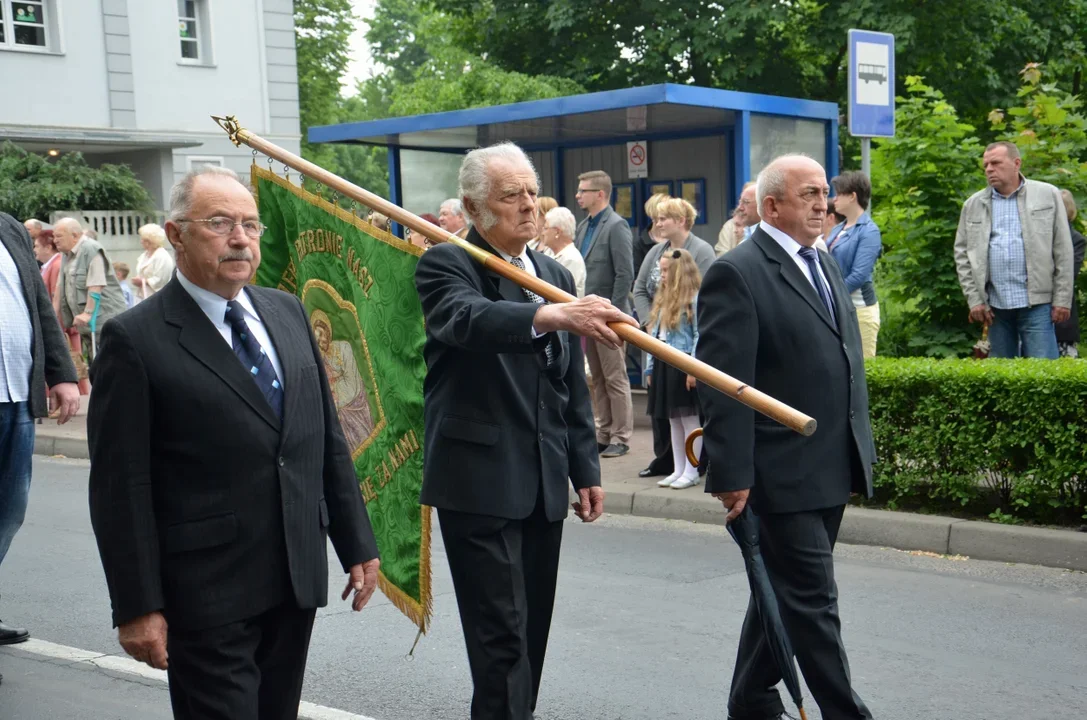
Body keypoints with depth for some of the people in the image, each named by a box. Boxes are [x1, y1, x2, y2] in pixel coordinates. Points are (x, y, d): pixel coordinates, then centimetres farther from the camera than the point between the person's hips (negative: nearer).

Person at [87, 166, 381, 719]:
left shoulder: (287, 312, 9)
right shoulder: (135, 340, -9)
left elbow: (329, 438, 12)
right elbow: (120, 486, -11)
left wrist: (357, 543, 11)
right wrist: (137, 606, -12)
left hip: (298, 580, 6)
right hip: (206, 595, -6)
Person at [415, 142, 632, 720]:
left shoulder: (556, 275, 15)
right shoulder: (445, 265, -7)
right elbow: (467, 319, -31)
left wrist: (585, 468, 14)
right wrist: (552, 315, -47)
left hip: (544, 483, 7)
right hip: (479, 482, -7)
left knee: (532, 626, 14)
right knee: (501, 631, -6)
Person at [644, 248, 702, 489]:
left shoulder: (695, 300, -9)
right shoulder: (663, 301, 17)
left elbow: (699, 337, -14)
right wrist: (651, 368, 16)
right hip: (664, 364, 8)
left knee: (689, 418, -2)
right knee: (672, 420, 12)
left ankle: (690, 472, 3)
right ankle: (678, 470, 19)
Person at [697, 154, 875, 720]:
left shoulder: (825, 264, 15)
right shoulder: (736, 273, -12)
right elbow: (723, 384, -17)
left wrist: (860, 448, 19)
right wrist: (731, 472, -19)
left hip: (831, 470, 9)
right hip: (783, 475, -9)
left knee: (786, 591, 18)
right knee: (813, 601, -2)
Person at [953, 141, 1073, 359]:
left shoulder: (1047, 195, 4)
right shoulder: (974, 204, 10)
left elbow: (1063, 251, 2)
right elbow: (962, 254, 8)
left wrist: (1062, 299, -3)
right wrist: (974, 299, 0)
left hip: (1037, 302, -2)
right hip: (994, 305, 3)